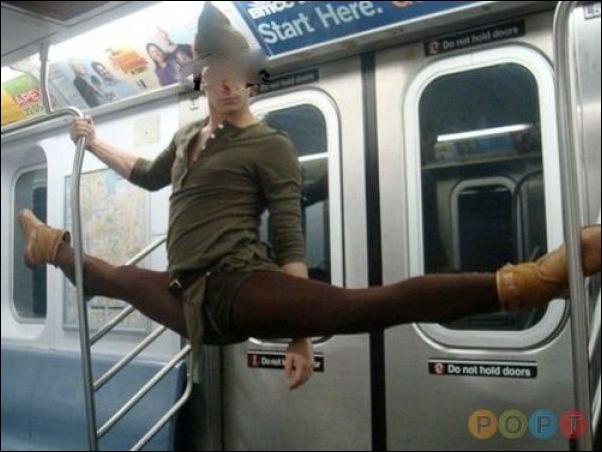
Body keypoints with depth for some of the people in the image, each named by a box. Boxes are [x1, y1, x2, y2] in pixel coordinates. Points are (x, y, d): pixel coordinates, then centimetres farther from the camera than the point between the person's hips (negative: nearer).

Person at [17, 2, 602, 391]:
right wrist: (93, 141, 43)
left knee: (364, 307, -31)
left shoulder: (269, 145, -3)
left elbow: (290, 241, -8)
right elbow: (148, 175, 39)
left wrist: (300, 331, -13)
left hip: (235, 285, -7)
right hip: (187, 300, 7)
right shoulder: (188, 138, 18)